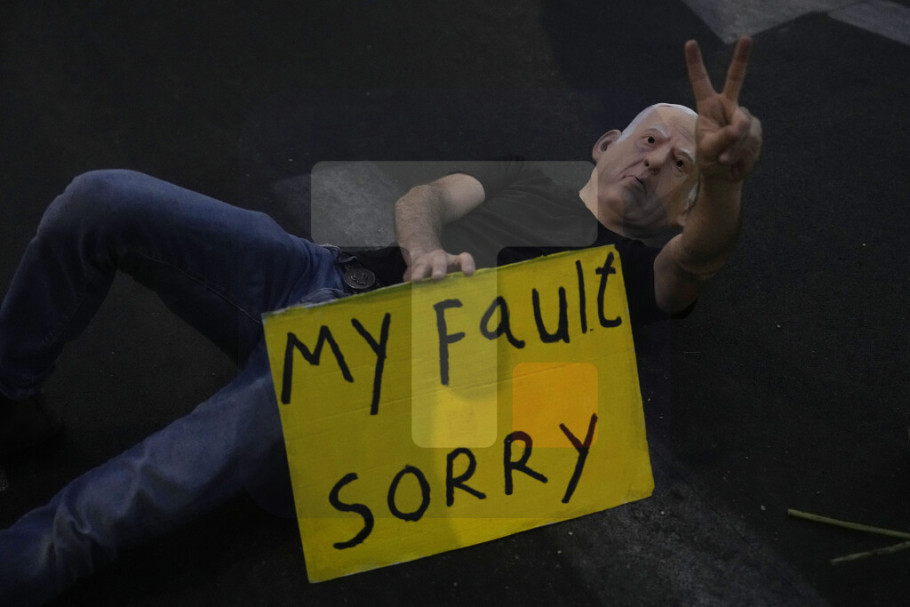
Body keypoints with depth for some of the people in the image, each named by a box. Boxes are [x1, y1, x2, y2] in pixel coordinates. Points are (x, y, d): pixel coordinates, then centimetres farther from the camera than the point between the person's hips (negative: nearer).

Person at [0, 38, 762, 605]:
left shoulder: (636, 271, 11)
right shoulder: (521, 179, 24)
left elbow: (704, 253, -12)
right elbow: (419, 199, 10)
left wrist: (723, 174, -37)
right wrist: (424, 250, -16)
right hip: (320, 276, 5)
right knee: (102, 201, -13)